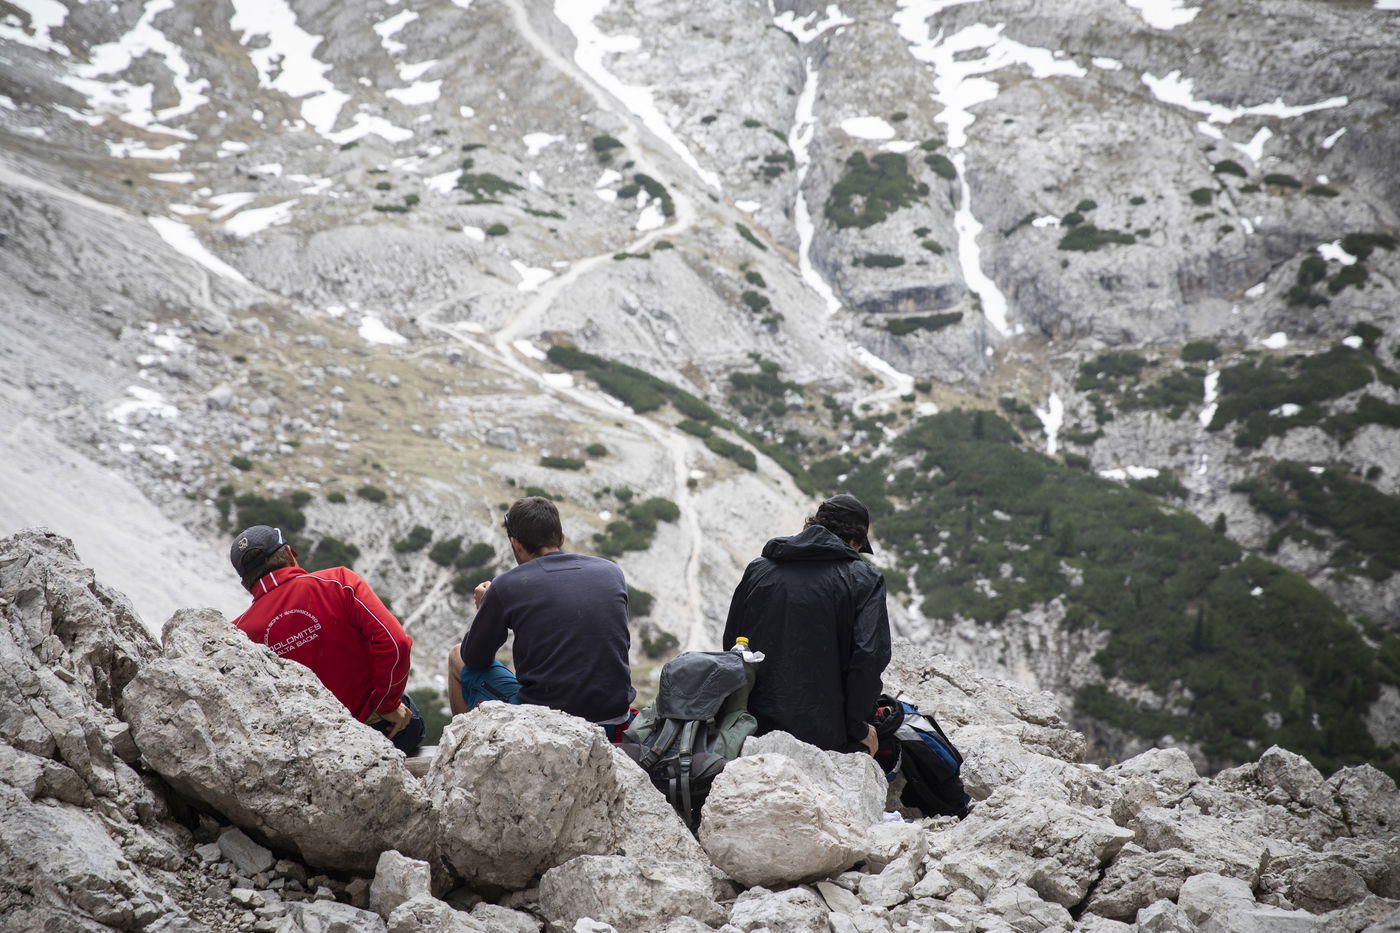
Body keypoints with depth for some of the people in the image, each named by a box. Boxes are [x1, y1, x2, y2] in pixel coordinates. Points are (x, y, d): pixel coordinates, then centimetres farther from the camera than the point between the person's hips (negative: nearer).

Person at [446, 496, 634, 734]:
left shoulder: (506, 586, -8)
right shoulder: (612, 572, 4)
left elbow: (475, 659, 5)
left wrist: (483, 608, 24)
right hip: (613, 721, 4)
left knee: (457, 656, 22)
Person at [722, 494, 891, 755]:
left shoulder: (757, 569, 13)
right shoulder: (864, 579, 0)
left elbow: (731, 644, 18)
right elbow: (868, 656, -9)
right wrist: (857, 727, 1)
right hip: (823, 733, -4)